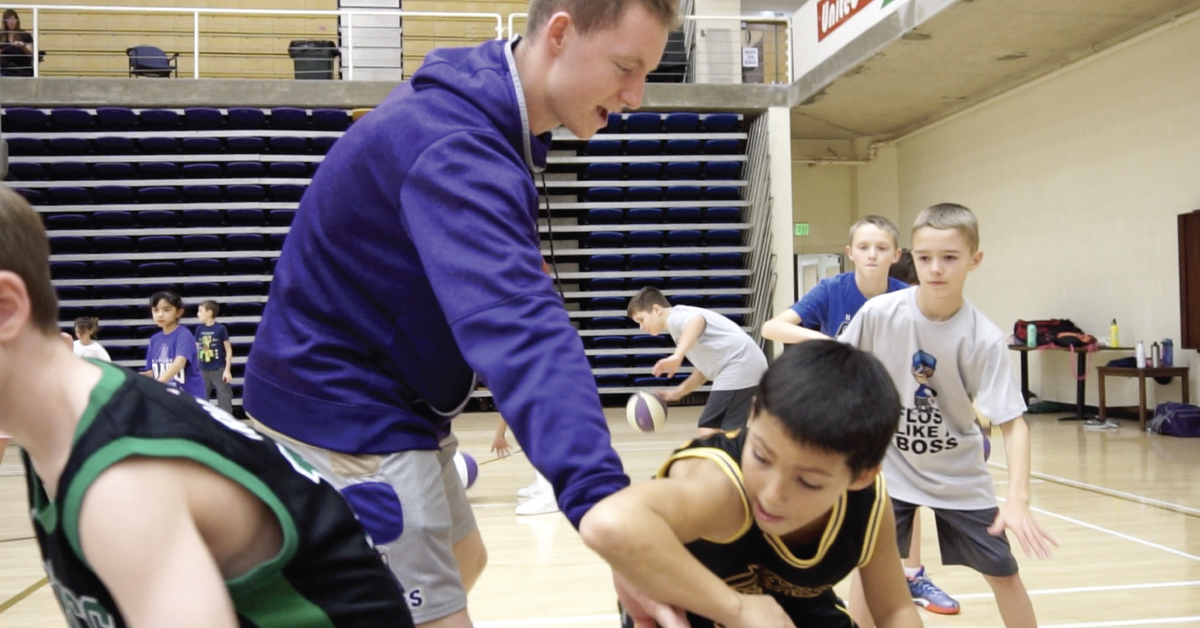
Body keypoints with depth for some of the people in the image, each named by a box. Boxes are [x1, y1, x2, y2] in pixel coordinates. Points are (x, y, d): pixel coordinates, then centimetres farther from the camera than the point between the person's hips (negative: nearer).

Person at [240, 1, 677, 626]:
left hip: (387, 402, 10)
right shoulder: (455, 149, -30)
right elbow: (518, 327, -45)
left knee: (464, 559, 24)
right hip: (345, 416, -10)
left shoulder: (469, 98, 2)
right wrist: (605, 507, -54)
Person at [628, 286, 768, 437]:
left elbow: (698, 321, -30)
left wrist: (677, 356, -43)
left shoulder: (675, 316, -4)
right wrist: (677, 392, 18)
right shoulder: (679, 327, 26)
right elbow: (705, 369, 26)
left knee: (709, 434, -15)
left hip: (740, 365, -11)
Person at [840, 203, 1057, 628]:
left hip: (959, 476, 0)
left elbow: (1012, 422, -21)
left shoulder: (984, 338, -20)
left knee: (1003, 572, 9)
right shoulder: (878, 313, -18)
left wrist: (1018, 499, -33)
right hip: (889, 469, 0)